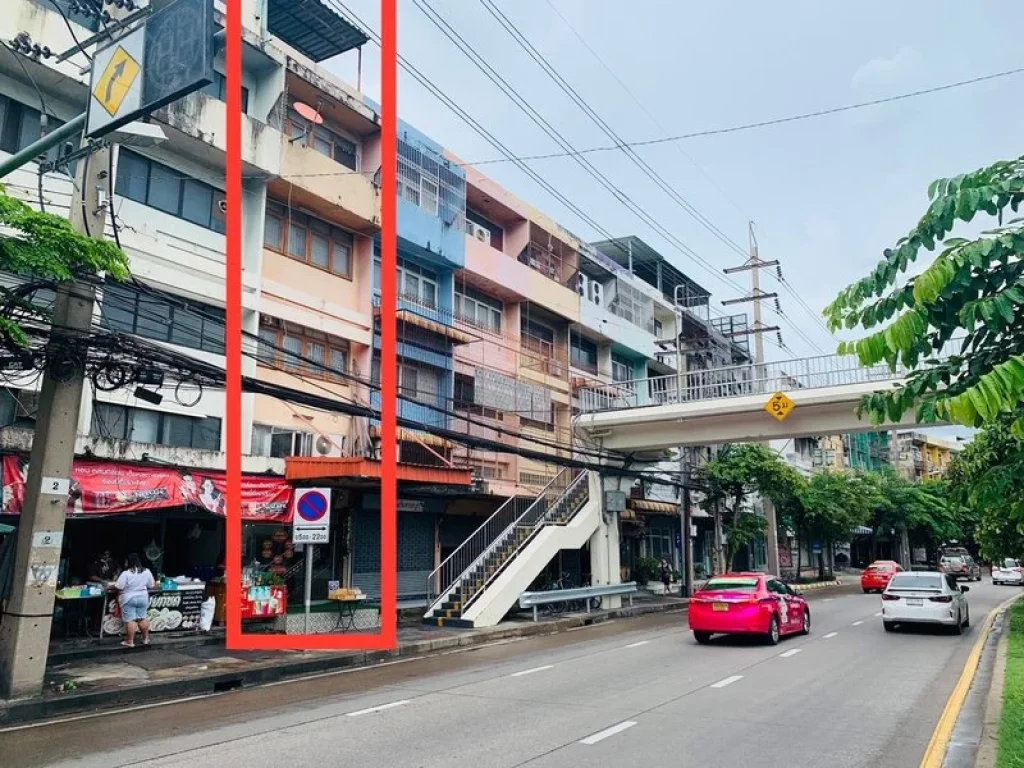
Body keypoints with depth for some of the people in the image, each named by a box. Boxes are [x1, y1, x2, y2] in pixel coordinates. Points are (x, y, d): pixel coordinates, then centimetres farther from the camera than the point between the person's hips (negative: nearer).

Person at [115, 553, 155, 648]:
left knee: (130, 620, -1)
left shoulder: (126, 573, -16)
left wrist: (118, 596, 5)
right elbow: (151, 585, 6)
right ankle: (145, 639, 21)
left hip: (128, 599, -5)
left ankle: (130, 642, 3)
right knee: (142, 619, 14)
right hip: (143, 598, 5)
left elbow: (119, 588, -15)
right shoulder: (147, 571, -2)